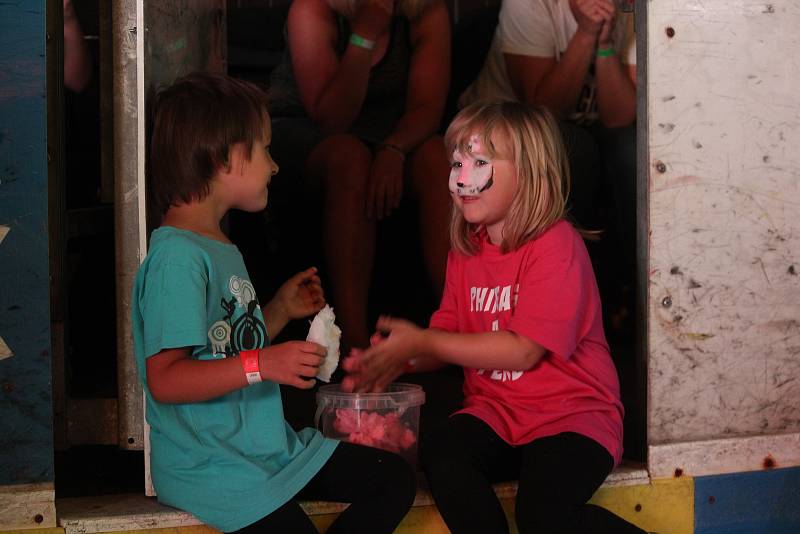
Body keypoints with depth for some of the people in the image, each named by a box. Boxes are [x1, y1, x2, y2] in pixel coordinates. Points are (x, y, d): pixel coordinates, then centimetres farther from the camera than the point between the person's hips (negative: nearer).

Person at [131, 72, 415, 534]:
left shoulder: (220, 247, 15)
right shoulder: (176, 256, -18)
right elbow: (164, 380, -25)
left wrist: (280, 312, 12)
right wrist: (262, 365, -30)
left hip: (268, 445, 10)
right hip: (210, 469, -10)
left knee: (396, 479, 7)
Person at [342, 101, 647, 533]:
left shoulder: (556, 243, -13)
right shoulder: (466, 250, 9)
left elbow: (523, 350, -19)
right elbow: (448, 336, 8)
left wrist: (420, 342, -16)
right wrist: (396, 360, -14)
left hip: (572, 413, -5)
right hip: (497, 411, 6)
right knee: (440, 454, -25)